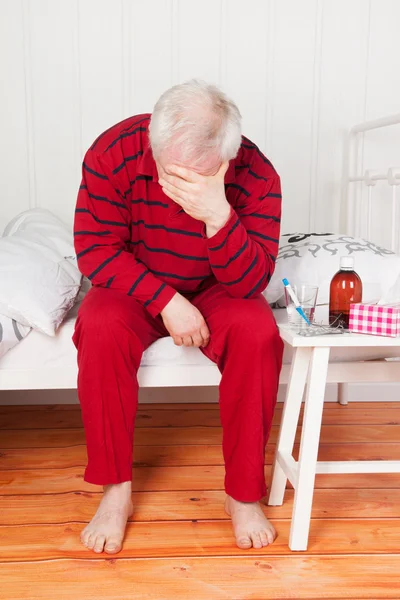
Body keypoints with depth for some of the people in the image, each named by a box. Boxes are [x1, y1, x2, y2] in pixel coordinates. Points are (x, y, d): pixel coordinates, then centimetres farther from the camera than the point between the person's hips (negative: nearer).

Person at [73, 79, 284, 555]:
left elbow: (251, 282, -23)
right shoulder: (113, 152, -21)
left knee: (258, 334, -30)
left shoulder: (256, 176, -21)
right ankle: (116, 491, -14)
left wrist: (218, 216, -42)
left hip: (215, 291, 0)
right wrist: (165, 300, -28)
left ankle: (244, 494, -13)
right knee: (100, 331, -31)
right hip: (134, 288, 0)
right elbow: (94, 249, -17)